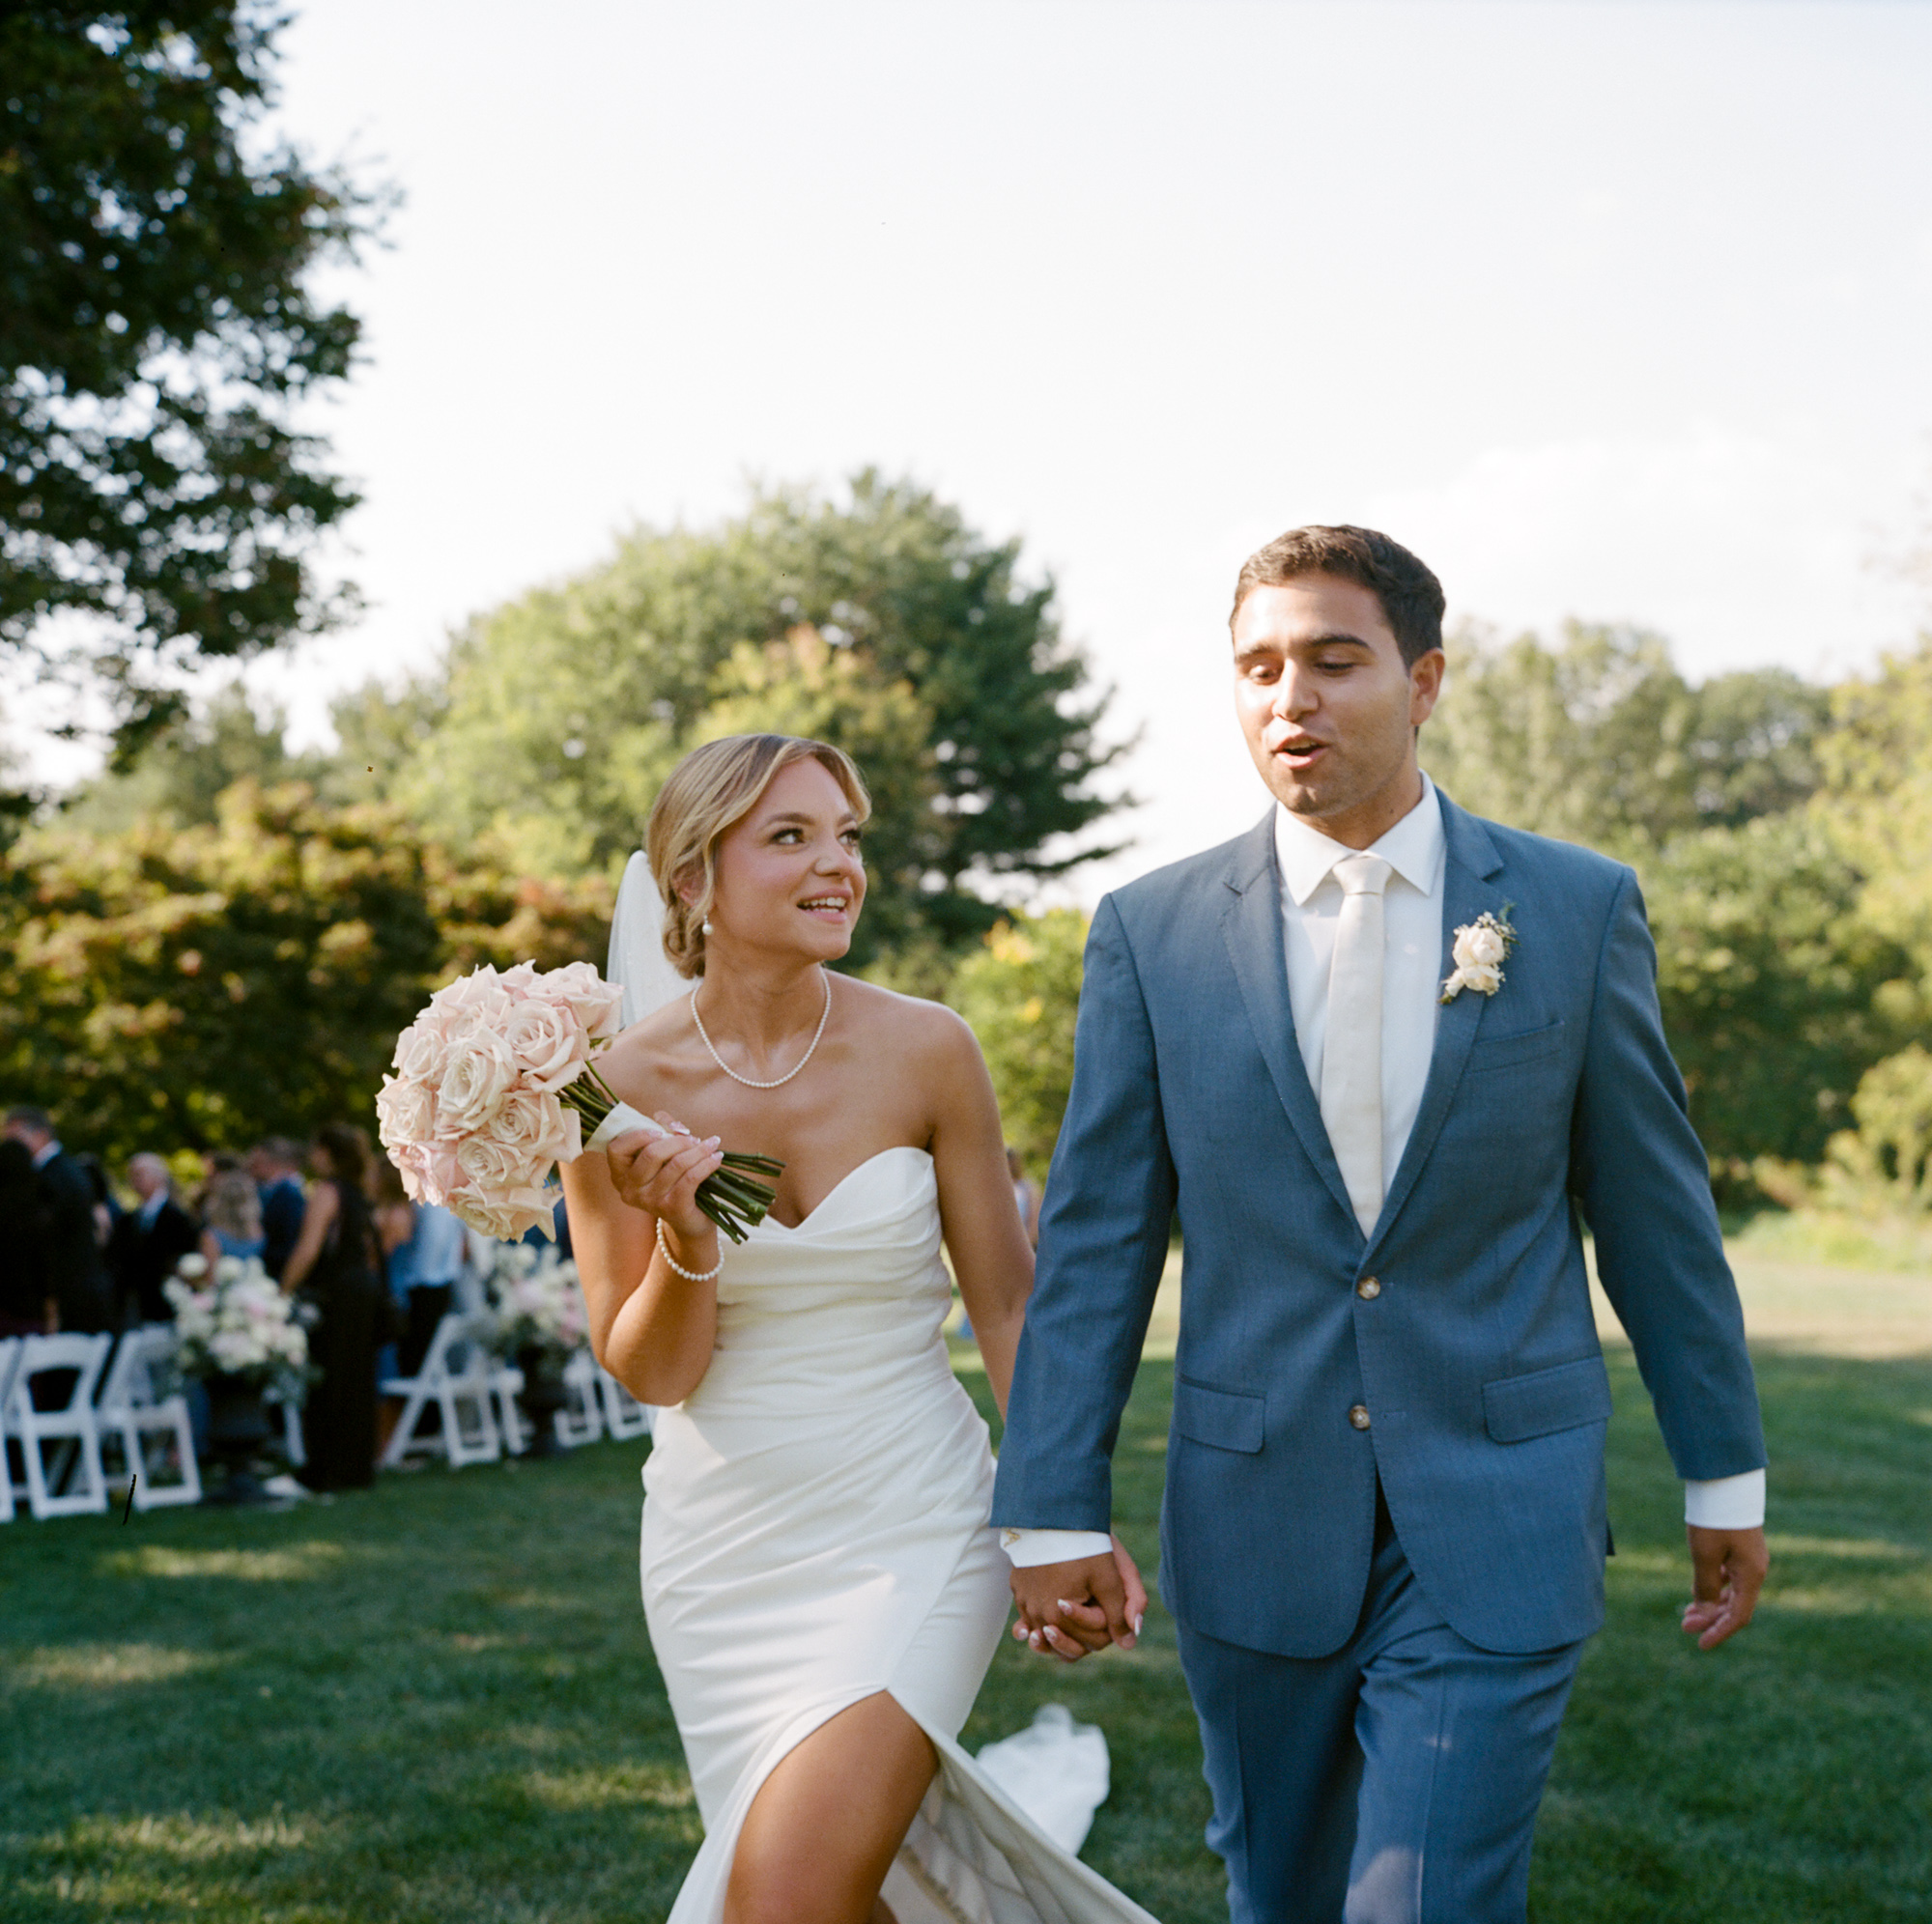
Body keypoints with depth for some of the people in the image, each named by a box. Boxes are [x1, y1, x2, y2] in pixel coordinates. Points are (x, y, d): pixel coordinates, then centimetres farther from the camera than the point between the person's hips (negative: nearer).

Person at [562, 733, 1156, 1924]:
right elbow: (652, 1374, -3)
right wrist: (685, 1240, -22)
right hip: (722, 1543, 2)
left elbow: (1008, 1301, 0)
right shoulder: (621, 1086, -7)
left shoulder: (924, 1051, -9)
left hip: (907, 1530, -2)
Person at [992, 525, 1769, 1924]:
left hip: (1497, 1519, -2)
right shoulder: (1154, 931, 0)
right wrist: (1052, 1508, -3)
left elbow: (1655, 1205, 5)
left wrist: (1725, 1472, 8)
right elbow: (1096, 1236, 0)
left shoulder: (1578, 909, -1)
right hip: (1254, 1519, 2)